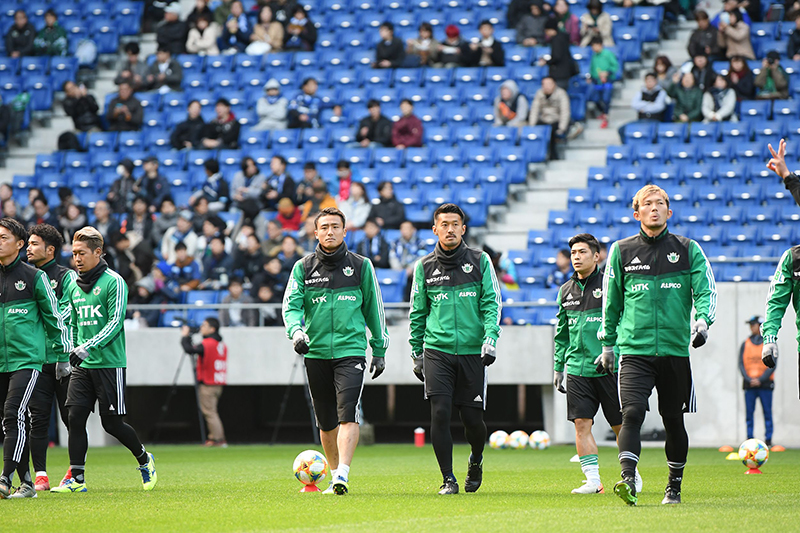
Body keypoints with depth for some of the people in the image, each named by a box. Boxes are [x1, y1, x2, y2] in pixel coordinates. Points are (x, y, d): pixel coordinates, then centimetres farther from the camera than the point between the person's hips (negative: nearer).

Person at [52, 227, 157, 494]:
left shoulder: (114, 282, -7)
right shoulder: (73, 285, 12)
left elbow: (115, 322, -14)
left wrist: (88, 347, -22)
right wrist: (71, 353, 12)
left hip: (109, 363, -6)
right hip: (82, 365, 6)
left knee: (111, 423, -2)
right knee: (75, 417, -6)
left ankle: (144, 459, 22)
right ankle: (76, 477, -3)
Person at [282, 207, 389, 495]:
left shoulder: (361, 266, 6)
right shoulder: (303, 268, 7)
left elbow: (374, 308, 13)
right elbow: (291, 305, 1)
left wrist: (379, 349, 13)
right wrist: (296, 331, -19)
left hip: (351, 350, -2)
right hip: (316, 352, 2)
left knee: (348, 415, -18)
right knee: (326, 421, 9)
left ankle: (343, 473, -26)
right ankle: (335, 474, 23)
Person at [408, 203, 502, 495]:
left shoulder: (480, 261, 5)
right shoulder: (424, 267, 8)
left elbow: (491, 303, 2)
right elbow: (417, 314, 14)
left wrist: (490, 338, -12)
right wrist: (416, 354, 12)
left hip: (473, 352, 0)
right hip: (437, 351, 0)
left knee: (472, 418, 0)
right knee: (440, 413, -12)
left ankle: (476, 461, 32)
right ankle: (448, 479, -2)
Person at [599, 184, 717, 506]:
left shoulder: (688, 250, 7)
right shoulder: (621, 251, 8)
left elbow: (706, 292, 2)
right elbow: (611, 302, 17)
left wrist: (702, 320, -17)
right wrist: (607, 344, 18)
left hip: (675, 349, 1)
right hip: (634, 350, -1)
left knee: (673, 419, 8)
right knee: (632, 413, -19)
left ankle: (674, 486, 24)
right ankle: (628, 481, -28)